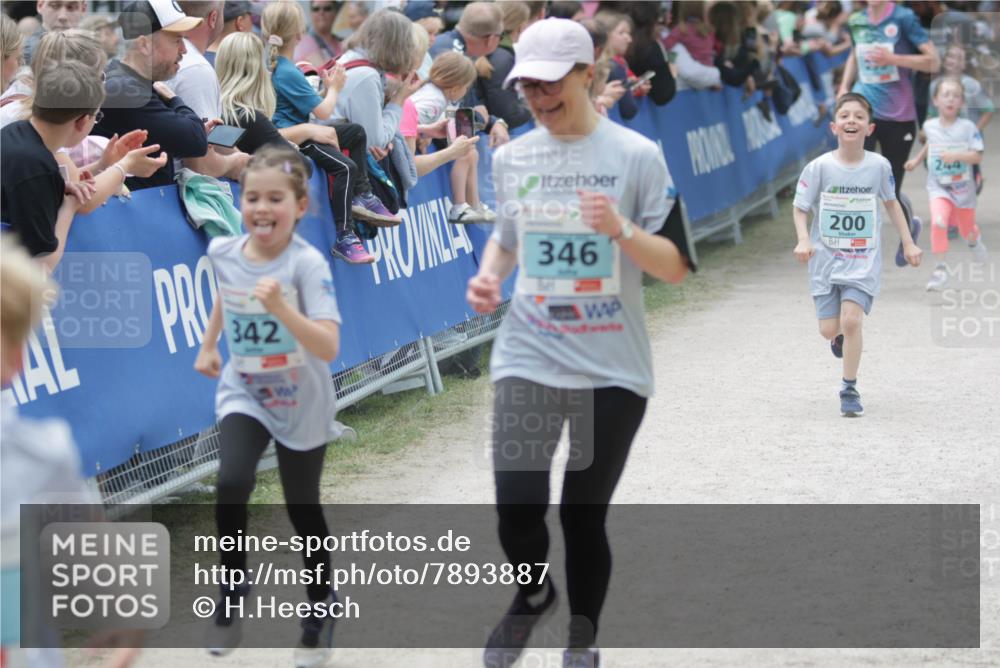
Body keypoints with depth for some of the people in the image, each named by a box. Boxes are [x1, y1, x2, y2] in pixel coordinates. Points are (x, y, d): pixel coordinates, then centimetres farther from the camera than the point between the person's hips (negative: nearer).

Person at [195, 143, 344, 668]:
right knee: (231, 485, -22)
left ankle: (320, 605, 33)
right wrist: (208, 345, 23)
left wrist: (281, 308, -45)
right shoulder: (224, 252, -9)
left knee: (302, 509, 9)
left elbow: (328, 348, -34)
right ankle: (232, 591, -2)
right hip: (243, 394, 3)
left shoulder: (307, 264, -24)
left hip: (301, 404, -3)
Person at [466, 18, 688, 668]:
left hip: (612, 370, -2)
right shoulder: (512, 157, 5)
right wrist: (489, 274, 1)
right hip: (528, 360, 2)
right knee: (517, 510, -8)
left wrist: (621, 229, -24)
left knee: (584, 516, 2)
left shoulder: (637, 156, -6)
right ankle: (532, 595, 26)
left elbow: (676, 267, -6)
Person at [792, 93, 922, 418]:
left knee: (851, 320, -16)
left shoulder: (879, 165, -5)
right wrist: (803, 240, -20)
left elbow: (891, 202, 12)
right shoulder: (819, 167, -10)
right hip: (826, 259, 0)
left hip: (864, 261, 0)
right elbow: (800, 208, -2)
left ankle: (850, 389, 0)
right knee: (829, 329, 1)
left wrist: (908, 244, 11)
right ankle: (842, 337, 41)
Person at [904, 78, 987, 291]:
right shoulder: (929, 126, -2)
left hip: (963, 187, 0)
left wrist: (956, 156, -31)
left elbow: (977, 156, -17)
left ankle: (974, 240, 57)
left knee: (966, 229, 18)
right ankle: (940, 268, -19)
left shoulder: (968, 127, -13)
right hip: (938, 187, 1)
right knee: (938, 222, -26)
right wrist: (917, 159, 24)